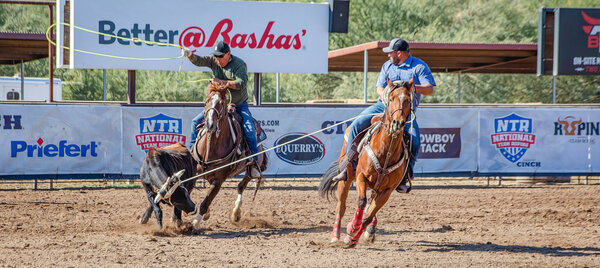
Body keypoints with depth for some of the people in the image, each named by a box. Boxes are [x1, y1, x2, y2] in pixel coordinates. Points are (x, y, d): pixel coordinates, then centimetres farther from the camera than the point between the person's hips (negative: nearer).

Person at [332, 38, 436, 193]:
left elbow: (430, 89, -6)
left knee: (414, 142, -26)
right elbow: (380, 88, 10)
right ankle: (347, 167, -12)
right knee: (356, 125, -16)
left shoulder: (419, 67, 0)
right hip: (383, 106, 3)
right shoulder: (387, 66, 14)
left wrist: (413, 87, -24)